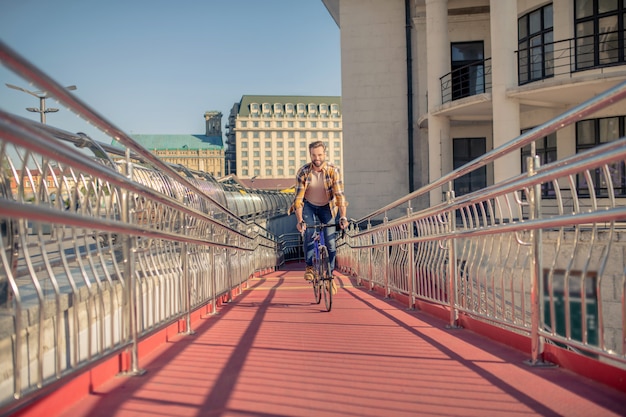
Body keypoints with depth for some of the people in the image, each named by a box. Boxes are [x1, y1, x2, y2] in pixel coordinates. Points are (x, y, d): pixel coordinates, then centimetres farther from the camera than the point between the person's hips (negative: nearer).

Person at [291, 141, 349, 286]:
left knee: (331, 242, -9)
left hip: (327, 207, 0)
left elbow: (339, 194, -27)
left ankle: (330, 274, 7)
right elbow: (298, 197, -23)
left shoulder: (333, 170, -22)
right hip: (308, 206, 0)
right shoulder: (303, 172, -21)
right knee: (309, 233, -24)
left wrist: (343, 217, -38)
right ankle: (309, 267, -5)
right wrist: (299, 220, -34)